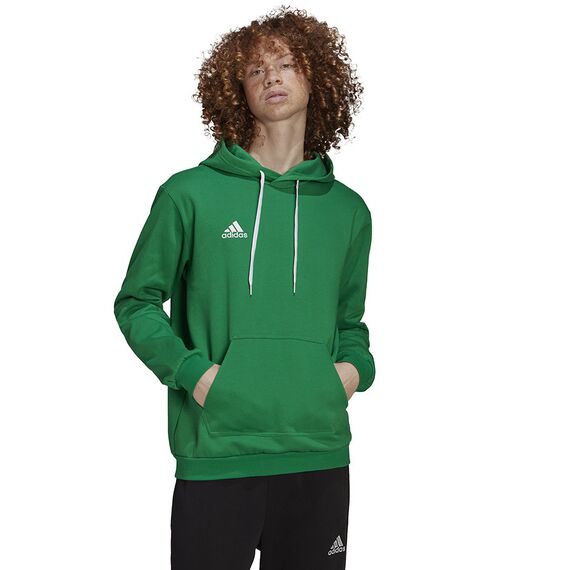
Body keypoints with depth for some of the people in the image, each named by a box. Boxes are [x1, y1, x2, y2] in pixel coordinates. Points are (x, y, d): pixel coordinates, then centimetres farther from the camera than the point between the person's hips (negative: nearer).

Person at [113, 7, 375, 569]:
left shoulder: (347, 210, 11)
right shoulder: (190, 194, 0)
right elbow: (136, 302, 4)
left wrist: (356, 368, 2)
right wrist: (191, 370, -10)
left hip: (321, 456, 3)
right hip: (216, 455, -3)